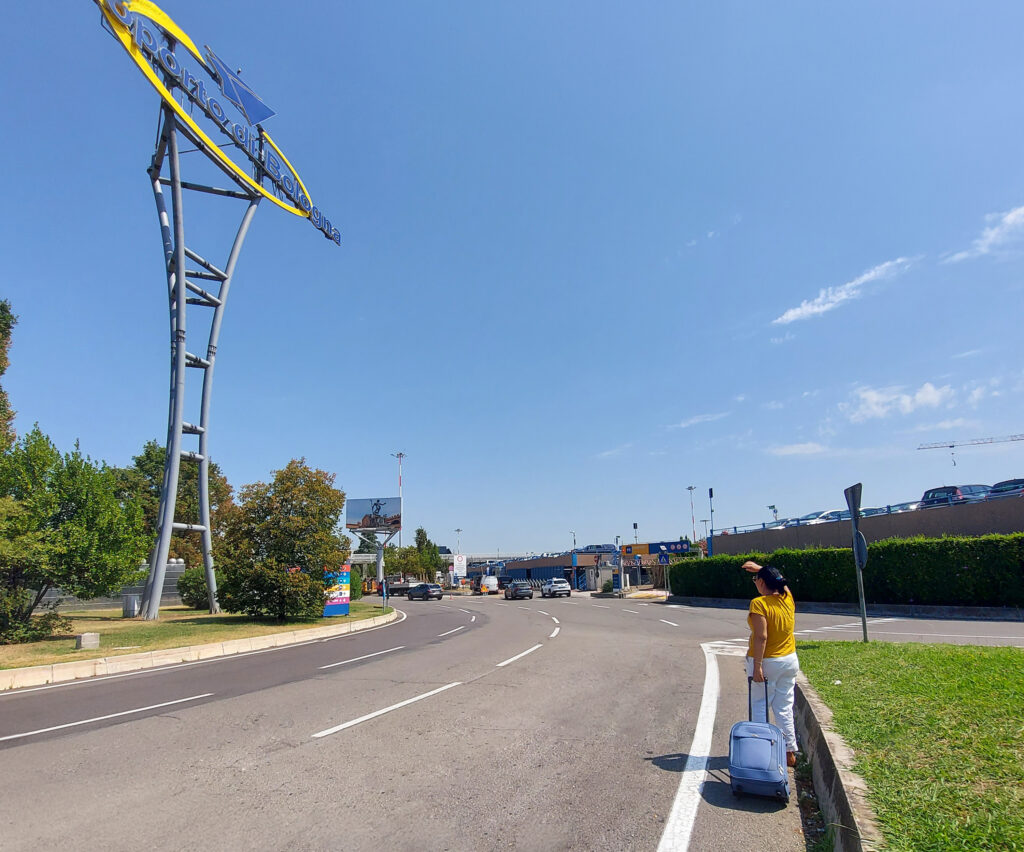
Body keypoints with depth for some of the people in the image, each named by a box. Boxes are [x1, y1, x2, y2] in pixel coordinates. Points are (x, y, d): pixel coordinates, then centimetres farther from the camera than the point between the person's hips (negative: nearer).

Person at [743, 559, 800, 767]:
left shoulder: (759, 603, -18)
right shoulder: (788, 598, 0)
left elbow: (761, 637, -22)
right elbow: (779, 580, 24)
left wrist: (757, 666, -19)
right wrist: (760, 568, 31)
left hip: (767, 662, -6)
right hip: (790, 660, 6)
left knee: (759, 706, 6)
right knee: (784, 707, 14)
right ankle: (790, 752, 19)